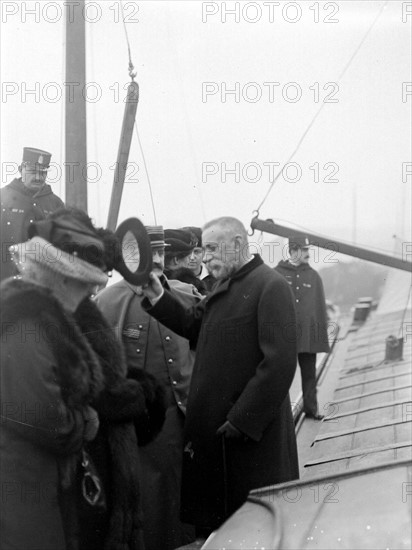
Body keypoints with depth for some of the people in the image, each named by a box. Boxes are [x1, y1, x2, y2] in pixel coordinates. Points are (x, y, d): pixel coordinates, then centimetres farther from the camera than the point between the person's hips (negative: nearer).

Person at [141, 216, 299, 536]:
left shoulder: (270, 287, -14)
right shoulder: (225, 286, 14)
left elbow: (280, 363, -20)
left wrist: (243, 421, -20)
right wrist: (159, 298, 0)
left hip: (253, 434, -8)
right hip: (213, 429, 8)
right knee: (211, 522, 13)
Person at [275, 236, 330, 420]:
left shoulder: (313, 276, 7)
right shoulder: (277, 274, -1)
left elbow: (320, 307, 8)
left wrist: (322, 334, 4)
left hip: (309, 334, 2)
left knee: (309, 374, 7)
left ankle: (311, 408, 16)